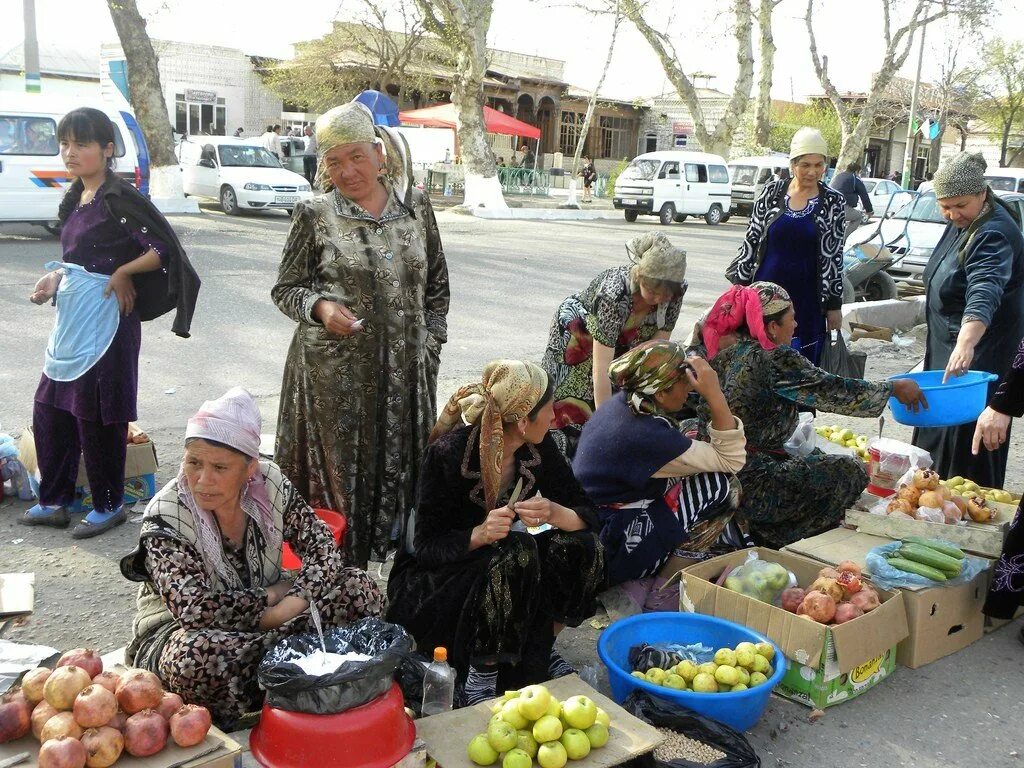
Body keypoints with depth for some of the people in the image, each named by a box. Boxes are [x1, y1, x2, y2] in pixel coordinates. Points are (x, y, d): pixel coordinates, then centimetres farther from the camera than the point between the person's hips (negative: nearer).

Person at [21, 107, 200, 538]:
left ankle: (109, 506, 17)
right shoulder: (76, 198, 11)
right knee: (49, 409, 13)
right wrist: (55, 278, 5)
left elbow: (163, 249, -17)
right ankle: (54, 501, 26)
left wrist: (121, 274, -12)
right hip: (71, 317, 9)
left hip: (105, 318, -9)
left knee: (97, 414, 1)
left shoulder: (119, 198, -13)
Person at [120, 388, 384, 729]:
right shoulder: (165, 518, -23)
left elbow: (323, 547, -9)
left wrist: (292, 602, -26)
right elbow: (194, 607, -33)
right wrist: (272, 596, -24)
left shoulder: (271, 484, -11)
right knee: (193, 657, -42)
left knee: (361, 589, -13)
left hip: (264, 619, 5)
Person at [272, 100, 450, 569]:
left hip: (405, 370, 3)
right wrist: (320, 307, -17)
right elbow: (285, 289, 3)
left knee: (402, 468, 8)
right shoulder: (315, 215, -2)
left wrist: (429, 343, 6)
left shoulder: (415, 206, 6)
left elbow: (437, 284, 14)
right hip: (334, 372, -3)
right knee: (338, 470, 2)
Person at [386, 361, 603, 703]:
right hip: (432, 574, -5)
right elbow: (427, 546, -21)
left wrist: (554, 513, -30)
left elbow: (588, 515, -7)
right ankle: (481, 672, -16)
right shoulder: (448, 453, -26)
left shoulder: (538, 448, -10)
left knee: (579, 547, -19)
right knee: (514, 556, -33)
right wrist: (480, 534, -41)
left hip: (502, 558, 6)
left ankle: (542, 649, 2)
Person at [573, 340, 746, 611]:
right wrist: (714, 394, -21)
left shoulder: (619, 403, 1)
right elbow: (732, 460, -17)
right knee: (718, 482, -9)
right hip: (606, 554, -10)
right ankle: (649, 582, 6)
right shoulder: (649, 436, -26)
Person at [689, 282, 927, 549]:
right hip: (746, 486, -9)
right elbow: (830, 390, -13)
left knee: (815, 458, 27)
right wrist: (895, 388, -3)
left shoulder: (721, 348, 2)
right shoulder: (774, 359, -18)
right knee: (851, 472, 4)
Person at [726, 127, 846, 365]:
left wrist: (834, 305, 1)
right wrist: (739, 285, 5)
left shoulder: (833, 202, 0)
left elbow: (834, 256, 1)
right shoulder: (772, 192, 3)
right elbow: (750, 241, 6)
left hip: (806, 299, -1)